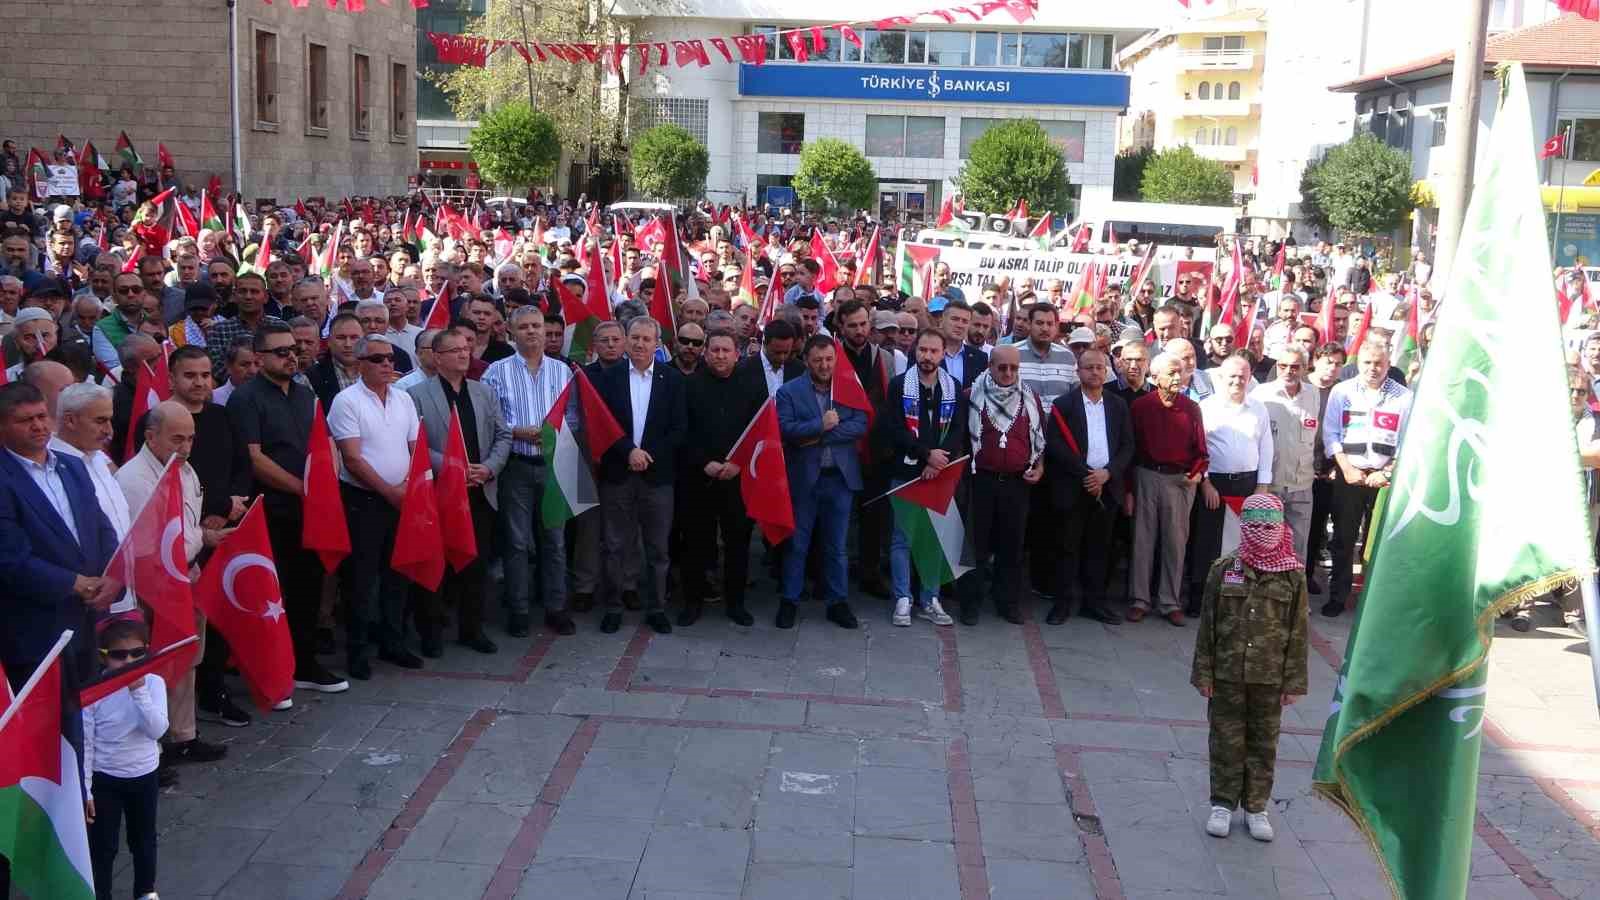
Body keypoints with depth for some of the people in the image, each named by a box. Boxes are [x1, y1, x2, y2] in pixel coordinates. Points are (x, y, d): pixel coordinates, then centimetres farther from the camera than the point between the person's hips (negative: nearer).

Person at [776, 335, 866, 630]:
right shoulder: (789, 391, -2)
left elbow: (860, 425, -8)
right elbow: (785, 429, -13)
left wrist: (820, 436, -14)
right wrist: (821, 424, -19)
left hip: (840, 476, 2)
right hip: (803, 478, -2)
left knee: (836, 545, 10)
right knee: (797, 543, 7)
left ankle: (837, 601, 19)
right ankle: (789, 600, 17)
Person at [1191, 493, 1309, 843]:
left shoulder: (1293, 575, -3)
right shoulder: (1223, 570, -4)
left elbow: (1298, 633, 0)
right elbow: (1207, 626, 0)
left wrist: (1294, 681, 0)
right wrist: (1204, 673, -1)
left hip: (1270, 678, 0)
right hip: (1227, 674, 0)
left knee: (1264, 744, 11)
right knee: (1227, 741, 8)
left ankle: (1255, 807, 24)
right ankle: (1223, 804, 22)